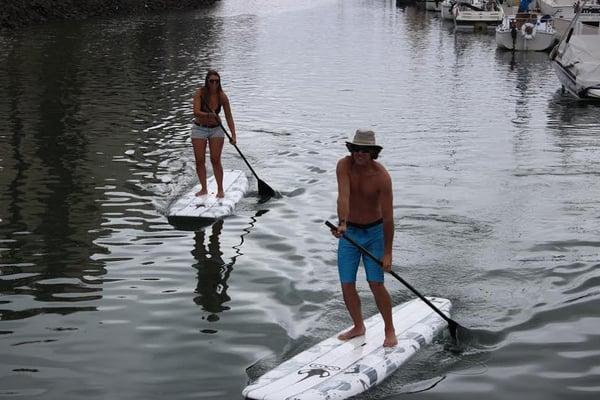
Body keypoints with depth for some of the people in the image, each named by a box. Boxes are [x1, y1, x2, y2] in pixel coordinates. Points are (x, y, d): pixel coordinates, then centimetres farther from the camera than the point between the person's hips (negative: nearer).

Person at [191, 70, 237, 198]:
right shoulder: (200, 93, -16)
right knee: (199, 160, 0)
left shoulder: (222, 96, -13)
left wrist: (233, 135, -16)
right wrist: (208, 115, -46)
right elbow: (196, 112, -27)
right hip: (199, 129, 0)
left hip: (216, 129, 0)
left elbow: (229, 117, -9)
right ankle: (204, 188, 12)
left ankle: (220, 189, 5)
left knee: (216, 160, -6)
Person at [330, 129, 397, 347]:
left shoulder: (381, 177, -21)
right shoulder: (344, 165, -16)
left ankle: (390, 330, 11)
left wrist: (387, 252, -19)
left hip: (374, 232, -3)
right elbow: (343, 197, -30)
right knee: (347, 285, 2)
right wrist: (342, 224, -48)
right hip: (349, 231, 3)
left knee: (376, 284, -8)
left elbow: (388, 216, -19)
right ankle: (358, 327, 23)